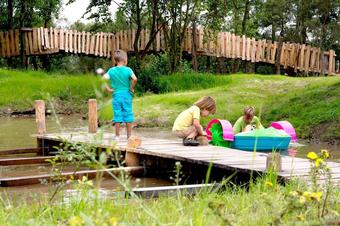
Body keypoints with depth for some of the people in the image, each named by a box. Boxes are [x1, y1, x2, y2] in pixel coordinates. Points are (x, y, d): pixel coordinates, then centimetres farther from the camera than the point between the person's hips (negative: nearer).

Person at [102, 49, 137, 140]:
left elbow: (103, 78, -12)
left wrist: (108, 89, -3)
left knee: (117, 115, 7)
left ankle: (117, 136, 10)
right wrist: (131, 88, -8)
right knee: (128, 115, 7)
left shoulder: (111, 70, -1)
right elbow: (134, 79, -23)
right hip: (127, 95, -2)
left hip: (116, 95, 2)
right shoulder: (128, 70, -8)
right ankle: (129, 135, 12)